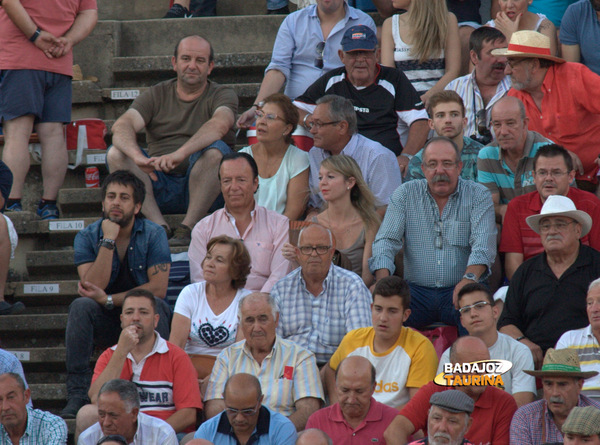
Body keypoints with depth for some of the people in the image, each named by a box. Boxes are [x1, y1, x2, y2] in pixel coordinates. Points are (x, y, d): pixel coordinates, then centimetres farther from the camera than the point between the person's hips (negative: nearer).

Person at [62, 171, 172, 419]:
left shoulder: (153, 235, -6)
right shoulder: (87, 237, -3)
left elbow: (158, 288, -17)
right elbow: (93, 287, -17)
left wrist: (109, 300, -21)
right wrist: (108, 241, -23)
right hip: (104, 324, 1)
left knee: (154, 305, -32)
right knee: (81, 306, -28)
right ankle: (77, 396, -31)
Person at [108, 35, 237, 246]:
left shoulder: (222, 95, 4)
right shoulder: (156, 95, 12)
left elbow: (219, 125, -21)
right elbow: (122, 126, -7)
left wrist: (180, 153, -39)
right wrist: (137, 156, -32)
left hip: (201, 185, -3)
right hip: (160, 184, 3)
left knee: (215, 151, -30)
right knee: (115, 154, -18)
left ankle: (187, 229, -28)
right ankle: (160, 228, -31)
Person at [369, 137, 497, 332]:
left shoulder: (478, 196, 5)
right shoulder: (405, 194, 10)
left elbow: (483, 245, -9)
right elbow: (386, 241, 3)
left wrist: (470, 278, -31)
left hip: (459, 290, -1)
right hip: (417, 290, 2)